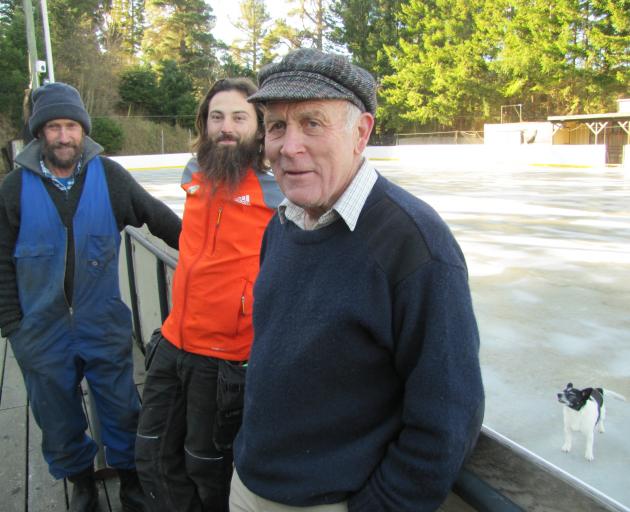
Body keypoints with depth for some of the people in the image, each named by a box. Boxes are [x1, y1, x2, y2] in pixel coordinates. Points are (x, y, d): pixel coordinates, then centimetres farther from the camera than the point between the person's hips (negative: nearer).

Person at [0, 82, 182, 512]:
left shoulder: (110, 177, -7)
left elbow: (162, 220, 3)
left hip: (105, 326, -1)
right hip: (43, 332, 1)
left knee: (121, 411, 12)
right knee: (58, 419, 17)